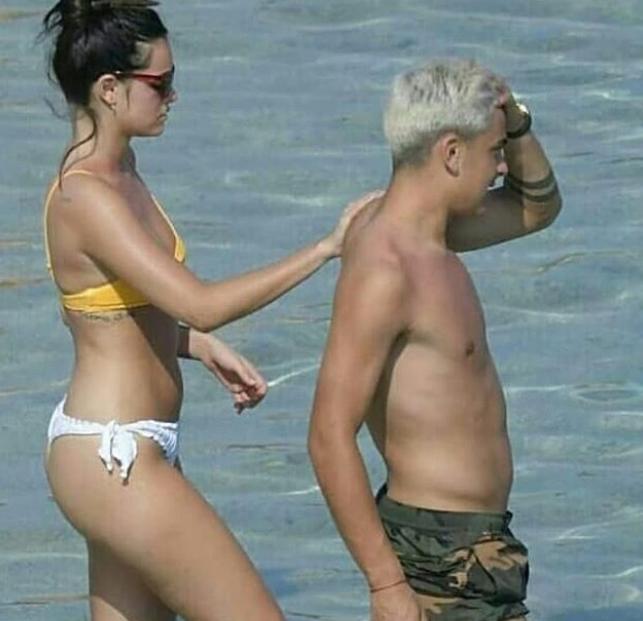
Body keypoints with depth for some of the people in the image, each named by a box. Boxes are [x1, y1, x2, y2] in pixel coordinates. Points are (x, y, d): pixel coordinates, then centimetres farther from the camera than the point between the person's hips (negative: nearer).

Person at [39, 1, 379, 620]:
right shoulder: (84, 197, -21)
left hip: (120, 451, 10)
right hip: (113, 458, -10)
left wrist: (205, 349, 7)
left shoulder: (118, 169, 9)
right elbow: (200, 304, -29)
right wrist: (326, 247, -24)